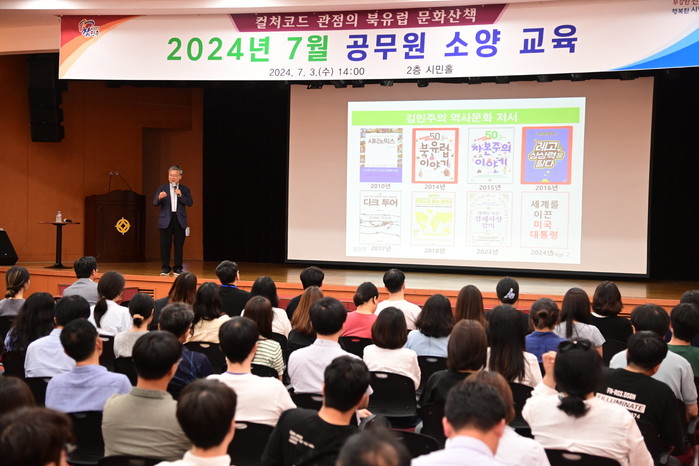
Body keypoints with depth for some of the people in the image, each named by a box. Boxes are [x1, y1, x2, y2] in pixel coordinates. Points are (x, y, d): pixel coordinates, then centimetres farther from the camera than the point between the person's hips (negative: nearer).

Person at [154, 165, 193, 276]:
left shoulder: (184, 189, 10)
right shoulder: (162, 188, 7)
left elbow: (190, 203, -1)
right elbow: (155, 203, -2)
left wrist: (181, 195, -13)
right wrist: (159, 197, -23)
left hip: (180, 220, 0)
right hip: (166, 220, 0)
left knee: (179, 245, 2)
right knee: (165, 245, 0)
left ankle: (178, 268, 10)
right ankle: (165, 268, 8)